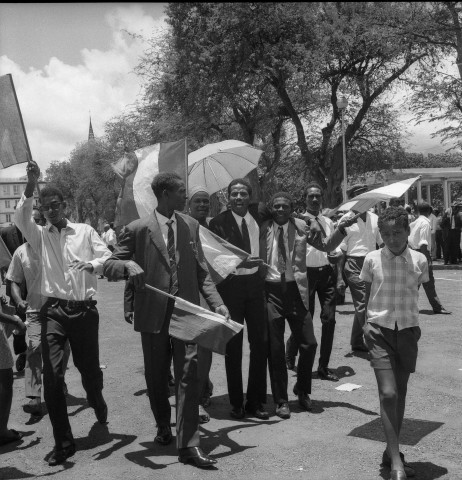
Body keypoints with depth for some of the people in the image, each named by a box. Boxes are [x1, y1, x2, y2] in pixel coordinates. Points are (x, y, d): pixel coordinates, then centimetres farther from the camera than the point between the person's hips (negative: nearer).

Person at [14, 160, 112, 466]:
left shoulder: (85, 231, 8)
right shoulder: (40, 236, 8)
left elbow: (108, 256, -1)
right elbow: (21, 219, -11)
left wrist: (92, 264, -23)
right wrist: (31, 187, -23)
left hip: (85, 310, 0)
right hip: (54, 311, 0)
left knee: (90, 369, 12)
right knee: (52, 375, -9)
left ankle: (98, 405, 47)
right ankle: (63, 442, 4)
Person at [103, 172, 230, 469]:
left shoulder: (191, 225, 7)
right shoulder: (138, 229, -5)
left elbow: (201, 271, 9)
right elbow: (109, 267, -2)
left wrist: (216, 302, -2)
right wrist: (128, 265, -25)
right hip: (153, 313, -1)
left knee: (189, 373, -6)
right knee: (156, 375, 13)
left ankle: (188, 444, 4)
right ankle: (163, 426, 39)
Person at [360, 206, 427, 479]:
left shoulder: (419, 261, -2)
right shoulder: (372, 259, -4)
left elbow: (415, 293, 9)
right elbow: (367, 295, 5)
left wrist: (410, 321, 5)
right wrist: (367, 324, 0)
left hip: (408, 331, 2)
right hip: (380, 331, -2)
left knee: (400, 394, 12)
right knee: (388, 394, -11)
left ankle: (392, 451, 28)